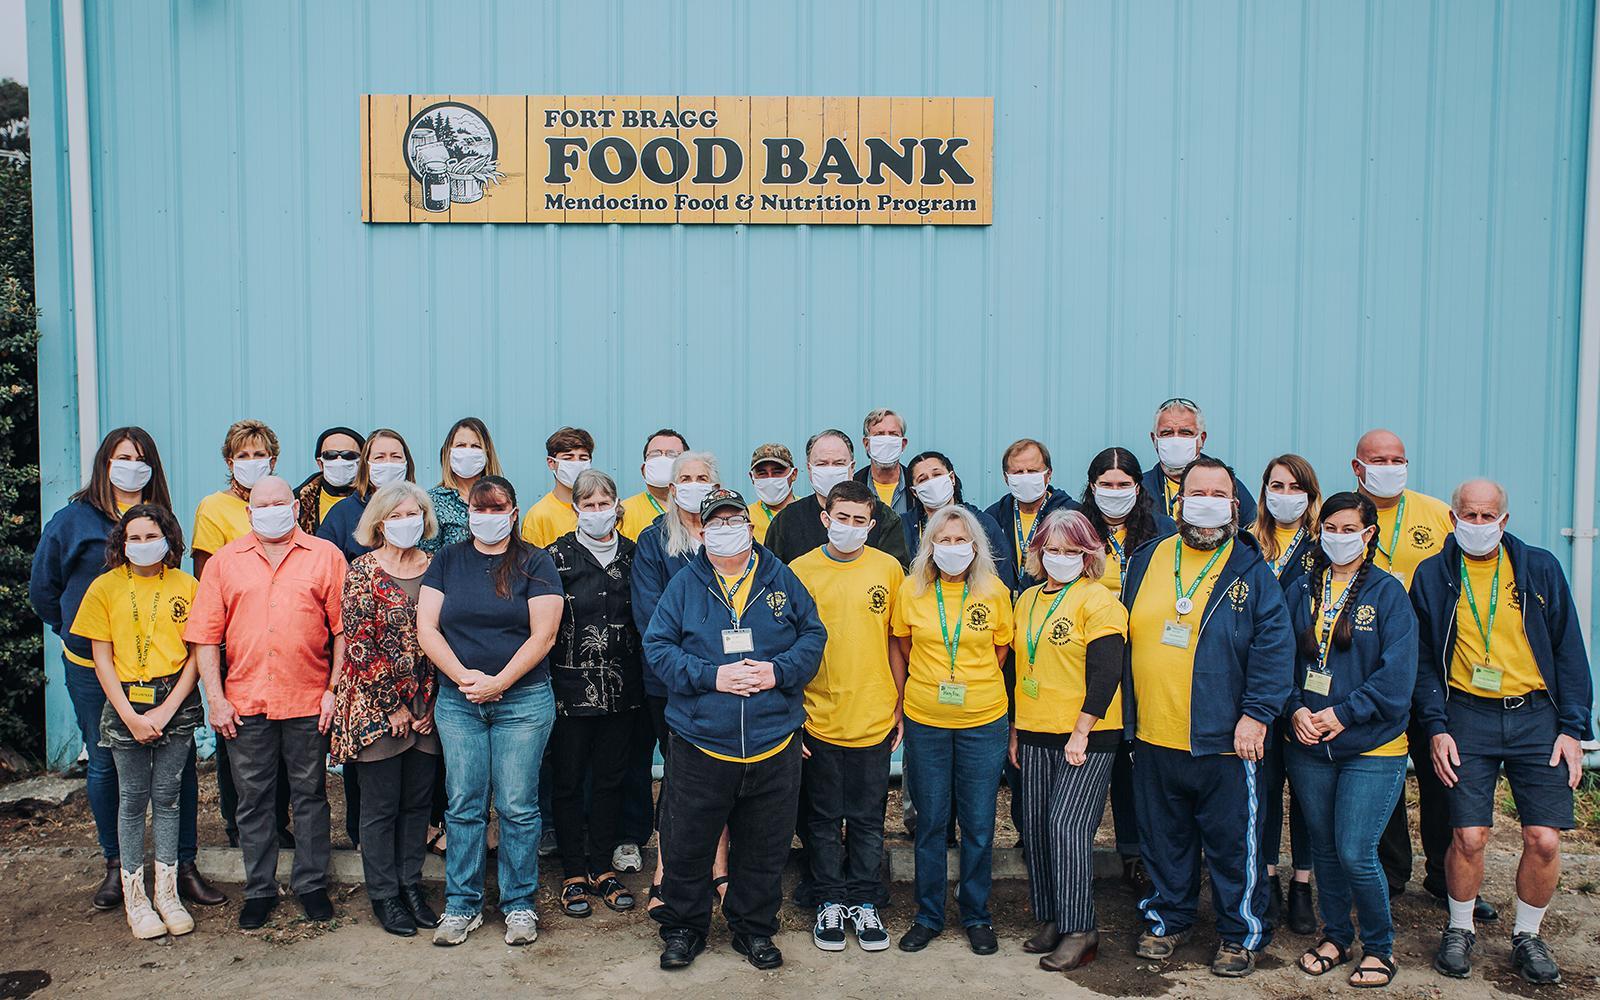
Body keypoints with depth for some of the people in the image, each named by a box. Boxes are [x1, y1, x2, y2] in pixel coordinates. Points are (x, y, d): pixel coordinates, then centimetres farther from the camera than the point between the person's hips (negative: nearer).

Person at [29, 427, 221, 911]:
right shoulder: (73, 519, 1)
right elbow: (42, 587, 10)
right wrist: (74, 630, 10)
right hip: (92, 667, -1)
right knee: (105, 764, 7)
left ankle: (184, 863, 8)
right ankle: (115, 864, 22)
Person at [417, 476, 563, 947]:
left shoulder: (534, 563, 1)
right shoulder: (447, 562, 9)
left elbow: (542, 635, -6)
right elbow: (427, 629, 2)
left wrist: (498, 681, -14)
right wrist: (465, 676, -11)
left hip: (523, 701, -2)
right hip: (457, 701, 2)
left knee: (518, 807, 1)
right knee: (464, 806, 5)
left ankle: (519, 904, 13)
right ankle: (462, 904, 17)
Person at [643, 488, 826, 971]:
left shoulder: (781, 579, 6)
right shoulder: (685, 584, 2)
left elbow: (813, 635, 5)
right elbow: (658, 645, -2)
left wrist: (779, 670, -12)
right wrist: (711, 676, -15)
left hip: (773, 745, 1)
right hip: (700, 745, -1)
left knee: (765, 849, 12)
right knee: (689, 845, 8)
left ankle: (754, 930, 30)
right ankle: (682, 928, 27)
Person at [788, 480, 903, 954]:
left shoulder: (888, 569, 0)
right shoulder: (800, 571, -4)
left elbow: (895, 642, 7)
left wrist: (900, 706, 6)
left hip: (874, 719, 1)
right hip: (818, 720, -1)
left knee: (868, 819, 11)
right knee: (823, 820, 11)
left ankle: (865, 903, 25)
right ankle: (831, 902, 26)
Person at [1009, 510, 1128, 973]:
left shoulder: (1097, 601, -9)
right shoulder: (1028, 600, 12)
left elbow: (1105, 674, -14)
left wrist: (1081, 734, -17)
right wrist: (1014, 729, 16)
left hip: (1086, 737, -7)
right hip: (1035, 734, 7)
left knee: (1067, 826, -11)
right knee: (1036, 827, 8)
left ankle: (1079, 932, -2)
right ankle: (1049, 920, 20)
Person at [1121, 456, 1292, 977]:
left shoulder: (1251, 570, -2)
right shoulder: (1145, 561, 8)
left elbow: (1274, 645, -7)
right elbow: (1123, 637, 13)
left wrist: (1256, 713, -15)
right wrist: (1124, 712, 10)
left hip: (1224, 740, -3)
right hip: (1154, 738, 3)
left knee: (1233, 845, 6)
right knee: (1164, 840, 15)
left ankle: (1242, 934, 22)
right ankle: (1167, 919, 32)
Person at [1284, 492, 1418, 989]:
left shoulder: (1388, 592, -3)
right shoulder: (1300, 590, 8)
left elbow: (1397, 673, -10)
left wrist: (1343, 713, -16)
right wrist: (1296, 708, -9)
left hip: (1372, 747, -4)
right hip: (1308, 747, 4)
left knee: (1355, 853, -7)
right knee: (1324, 848, 12)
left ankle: (1380, 947, 15)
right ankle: (1335, 935, 31)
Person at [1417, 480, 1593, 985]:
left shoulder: (1540, 568, 5)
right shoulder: (1432, 576, 4)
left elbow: (1568, 650, 7)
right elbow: (1423, 660, 6)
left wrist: (1573, 727, 0)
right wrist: (1436, 727, -4)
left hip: (1536, 716, 1)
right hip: (1467, 717, -1)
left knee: (1544, 839, -3)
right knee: (1468, 835, -6)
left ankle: (1527, 936, 20)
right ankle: (1460, 929, 18)